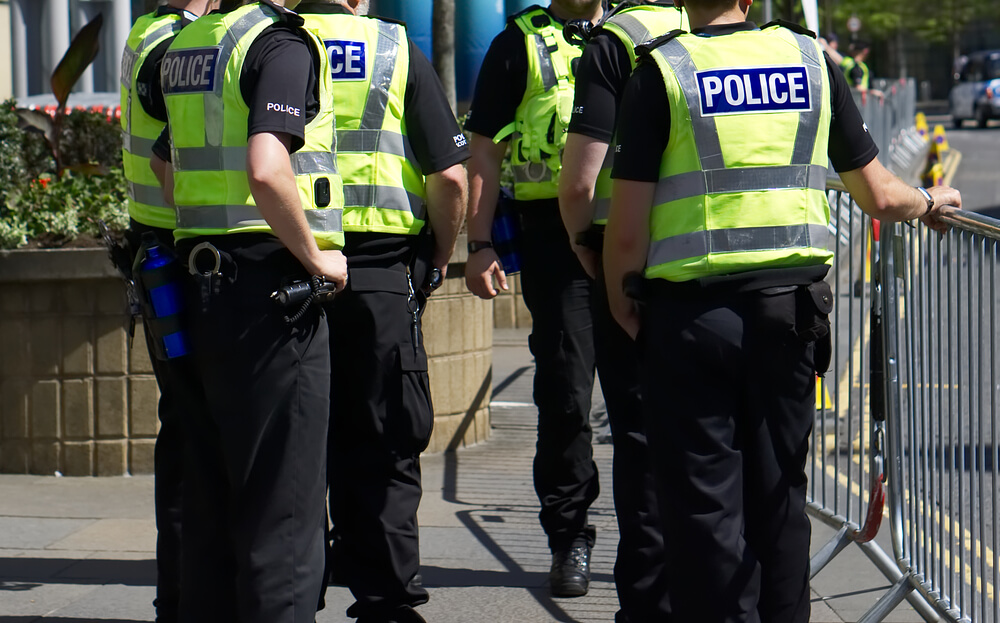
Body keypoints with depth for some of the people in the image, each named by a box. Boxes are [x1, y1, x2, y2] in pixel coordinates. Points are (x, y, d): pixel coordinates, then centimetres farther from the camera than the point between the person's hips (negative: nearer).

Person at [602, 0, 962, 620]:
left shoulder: (662, 71, -5)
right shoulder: (810, 60, 5)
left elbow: (628, 228, -10)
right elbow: (881, 197, 10)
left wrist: (622, 303, 7)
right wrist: (931, 201, 31)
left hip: (690, 312, -3)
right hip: (790, 308, 3)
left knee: (704, 504, 3)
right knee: (779, 496, 15)